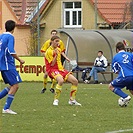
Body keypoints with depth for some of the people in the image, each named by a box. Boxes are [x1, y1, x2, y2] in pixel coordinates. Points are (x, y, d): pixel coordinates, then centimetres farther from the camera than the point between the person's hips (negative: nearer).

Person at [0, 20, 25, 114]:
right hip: (8, 65, -9)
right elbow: (11, 51, -21)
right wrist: (19, 60, -11)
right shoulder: (10, 37, -11)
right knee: (15, 85, -7)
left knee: (13, 86, 13)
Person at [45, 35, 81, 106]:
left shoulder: (58, 49, 13)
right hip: (52, 70, -8)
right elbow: (52, 64, -15)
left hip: (60, 69, 8)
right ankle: (56, 100, -27)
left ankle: (72, 100, 6)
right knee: (61, 80, -38)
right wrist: (56, 55, -22)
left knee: (75, 81, -7)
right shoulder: (49, 51, -11)